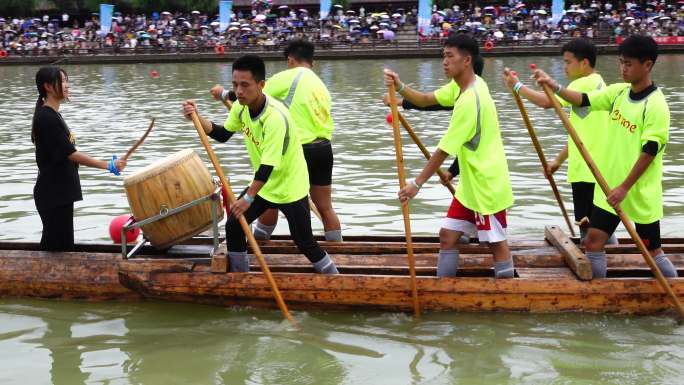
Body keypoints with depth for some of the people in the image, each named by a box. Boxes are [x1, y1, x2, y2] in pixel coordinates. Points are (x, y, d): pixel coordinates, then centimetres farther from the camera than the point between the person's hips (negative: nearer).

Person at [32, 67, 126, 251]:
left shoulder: (52, 115, 12)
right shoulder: (46, 118, -18)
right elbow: (71, 154, -21)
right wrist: (108, 165, -23)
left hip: (61, 191, 10)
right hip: (52, 193, -10)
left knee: (63, 245, 14)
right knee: (56, 246, -5)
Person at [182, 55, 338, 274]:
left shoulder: (275, 117, -33)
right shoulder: (241, 107, -8)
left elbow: (268, 165, -34)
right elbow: (223, 134, 7)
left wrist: (248, 198, -34)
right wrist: (197, 118, -9)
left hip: (290, 187, -7)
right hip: (263, 184, 7)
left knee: (304, 242, -2)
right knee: (233, 227, 2)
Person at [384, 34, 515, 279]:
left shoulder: (469, 100, -26)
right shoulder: (461, 86, 4)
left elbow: (444, 150, -23)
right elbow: (426, 100, 5)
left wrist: (417, 183, -17)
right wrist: (400, 88, -15)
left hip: (487, 185, -10)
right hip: (470, 183, 10)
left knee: (497, 244, 0)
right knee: (448, 235, 10)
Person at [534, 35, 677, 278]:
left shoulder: (656, 105, -18)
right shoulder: (618, 92, 3)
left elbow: (650, 151, -21)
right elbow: (583, 100, 3)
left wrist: (625, 187, -22)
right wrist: (554, 86, -14)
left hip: (640, 193, -7)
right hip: (609, 187, 7)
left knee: (652, 252, 4)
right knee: (593, 241, 5)